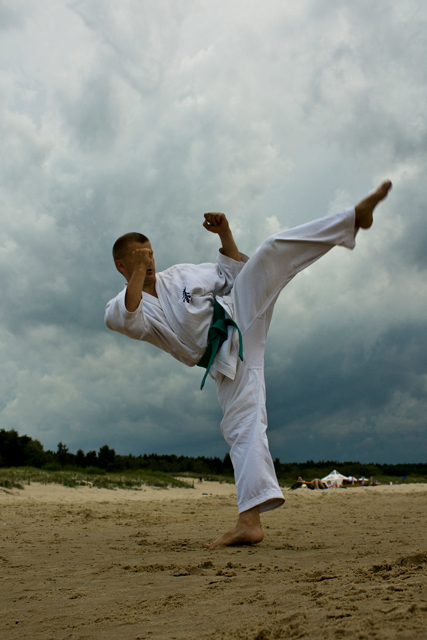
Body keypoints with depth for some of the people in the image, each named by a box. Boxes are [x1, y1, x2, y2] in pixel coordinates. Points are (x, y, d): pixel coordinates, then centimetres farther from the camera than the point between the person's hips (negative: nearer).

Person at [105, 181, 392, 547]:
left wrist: (225, 233, 5)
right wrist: (138, 273, -22)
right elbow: (122, 319, -22)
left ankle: (357, 216, -27)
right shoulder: (126, 307, 5)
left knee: (272, 253, -18)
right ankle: (250, 521, -12)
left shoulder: (181, 274, 17)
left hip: (238, 314, 3)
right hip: (226, 358, -3)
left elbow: (231, 275, 18)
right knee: (242, 426, -14)